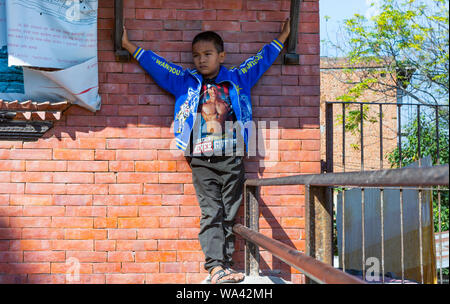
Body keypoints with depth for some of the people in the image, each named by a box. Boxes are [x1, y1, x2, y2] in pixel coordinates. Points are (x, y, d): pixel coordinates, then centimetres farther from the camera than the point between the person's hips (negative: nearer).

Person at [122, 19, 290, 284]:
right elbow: (157, 65, 17)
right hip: (202, 160, -1)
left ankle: (226, 265, 6)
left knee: (230, 215, 2)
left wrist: (282, 37, 29)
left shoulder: (238, 79, 15)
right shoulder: (185, 81, 14)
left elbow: (262, 60, 24)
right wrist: (130, 46, 16)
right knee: (211, 213, -8)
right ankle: (215, 266, -14)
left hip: (233, 159, 1)